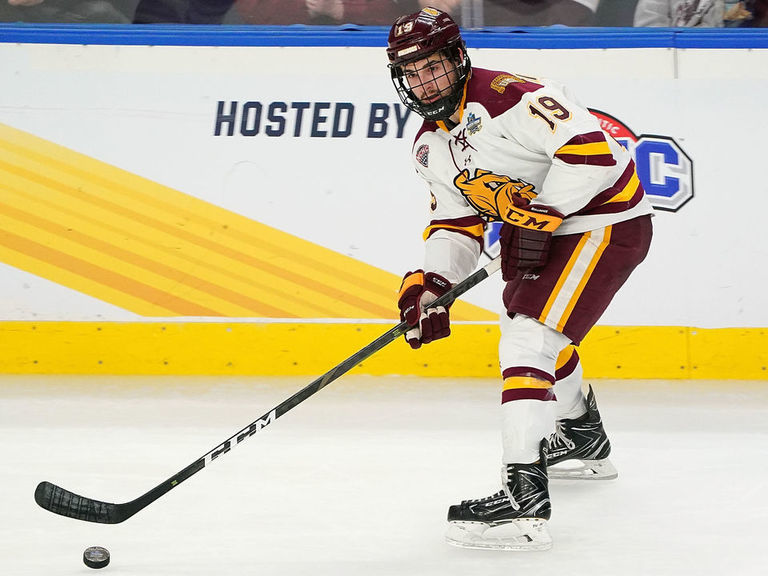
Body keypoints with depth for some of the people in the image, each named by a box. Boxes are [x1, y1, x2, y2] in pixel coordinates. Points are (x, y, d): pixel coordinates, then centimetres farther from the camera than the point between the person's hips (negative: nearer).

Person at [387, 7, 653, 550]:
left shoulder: (507, 97, -25)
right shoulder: (431, 146, 6)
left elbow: (592, 149, -32)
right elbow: (457, 223, 10)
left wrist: (541, 218, -29)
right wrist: (431, 282, -7)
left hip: (602, 220, -11)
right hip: (540, 227, 11)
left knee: (527, 340, -22)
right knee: (528, 327, 31)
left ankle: (523, 500, -29)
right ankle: (583, 441, 58)